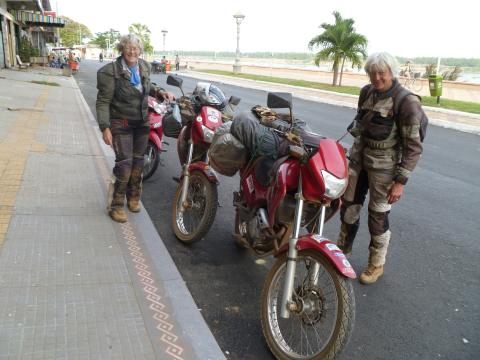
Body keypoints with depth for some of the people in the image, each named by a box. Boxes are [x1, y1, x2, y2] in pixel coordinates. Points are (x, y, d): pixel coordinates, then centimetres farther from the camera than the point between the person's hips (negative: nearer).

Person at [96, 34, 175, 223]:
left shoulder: (144, 66, 2)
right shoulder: (111, 71, -17)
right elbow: (103, 101, -15)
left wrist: (159, 91, 2)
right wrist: (105, 128, -22)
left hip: (142, 122, 6)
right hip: (121, 123, -5)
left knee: (138, 160, 13)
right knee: (124, 162, -10)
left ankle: (133, 196, 32)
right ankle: (116, 205, 3)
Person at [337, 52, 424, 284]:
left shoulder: (407, 102, -17)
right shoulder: (367, 92, 1)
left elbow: (413, 146, -15)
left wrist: (401, 181, -17)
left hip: (384, 166, -6)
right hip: (358, 158, 6)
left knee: (378, 216, 5)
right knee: (348, 206, 14)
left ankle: (376, 265, 25)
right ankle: (342, 249, 37)